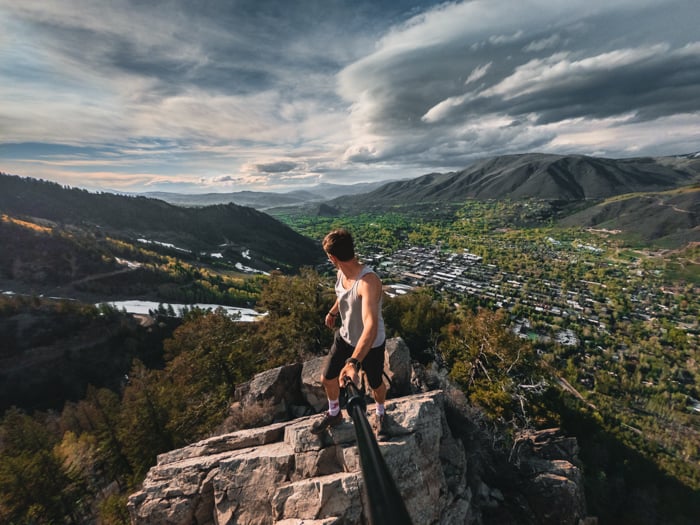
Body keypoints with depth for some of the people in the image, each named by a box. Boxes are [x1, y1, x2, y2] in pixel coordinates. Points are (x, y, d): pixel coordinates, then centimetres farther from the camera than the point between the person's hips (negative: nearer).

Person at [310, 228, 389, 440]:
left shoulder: (368, 281, -38)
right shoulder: (342, 273, -12)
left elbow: (371, 327, -49)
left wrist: (353, 362, -59)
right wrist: (332, 312, 30)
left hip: (371, 344, -6)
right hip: (345, 337, 6)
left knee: (376, 384, 18)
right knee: (327, 378, 15)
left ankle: (380, 414, 53)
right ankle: (334, 414, 47)